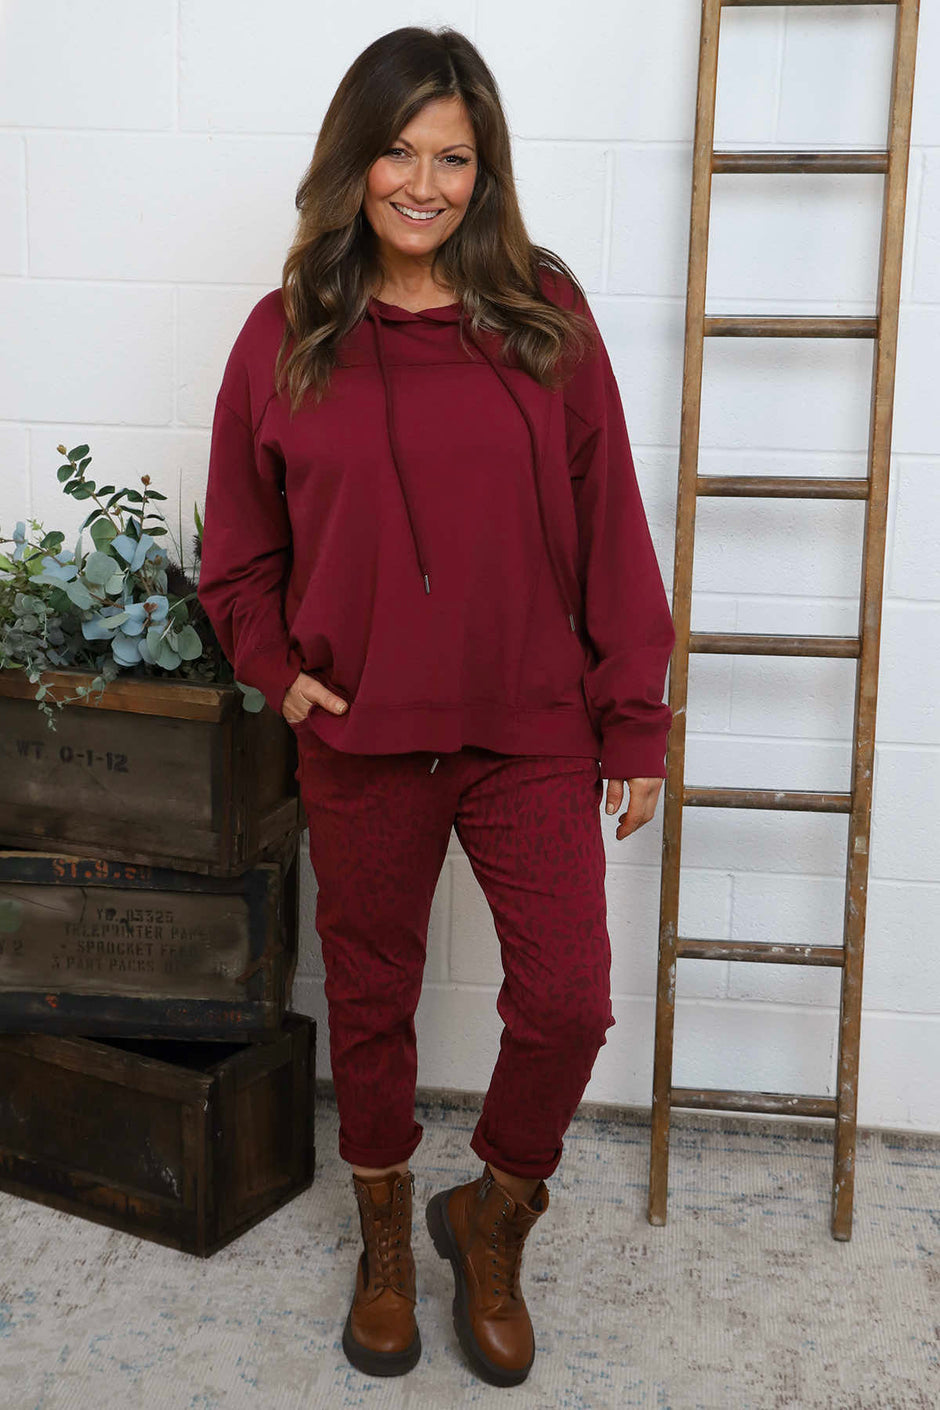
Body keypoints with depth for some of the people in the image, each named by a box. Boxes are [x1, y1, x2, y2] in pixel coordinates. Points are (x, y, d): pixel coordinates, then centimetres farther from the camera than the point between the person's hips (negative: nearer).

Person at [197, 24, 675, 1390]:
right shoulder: (284, 337, 0)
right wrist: (275, 666, -3)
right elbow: (239, 543, 11)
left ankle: (491, 1221, 28)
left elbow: (608, 524, -1)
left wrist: (634, 718, -1)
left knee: (566, 1000, -2)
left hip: (533, 727, -1)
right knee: (370, 998, 14)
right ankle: (386, 1241, 40)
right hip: (358, 736, 1)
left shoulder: (544, 314, -2)